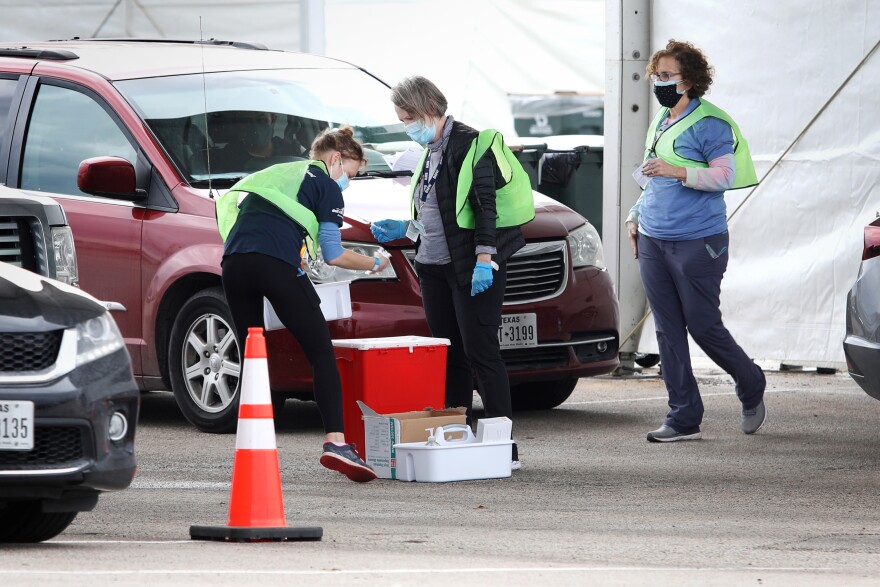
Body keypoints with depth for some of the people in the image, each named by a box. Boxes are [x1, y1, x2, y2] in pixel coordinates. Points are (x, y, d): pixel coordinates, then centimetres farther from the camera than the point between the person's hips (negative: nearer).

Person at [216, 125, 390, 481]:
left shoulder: (274, 173, 32)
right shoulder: (327, 186, 13)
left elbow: (229, 204, 31)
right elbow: (333, 255, 8)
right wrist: (374, 264, 23)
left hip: (233, 262, 6)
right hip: (277, 264, -6)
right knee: (322, 354, -2)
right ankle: (335, 441, -17)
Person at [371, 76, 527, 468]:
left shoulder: (468, 143, -11)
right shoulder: (432, 150, 17)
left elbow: (484, 205, -17)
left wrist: (484, 259, -23)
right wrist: (403, 229, 17)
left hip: (470, 270, -9)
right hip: (435, 267, 9)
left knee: (481, 353, -9)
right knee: (450, 357, 10)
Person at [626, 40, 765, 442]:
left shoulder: (709, 123, -9)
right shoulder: (660, 123, 16)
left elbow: (725, 176, -16)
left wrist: (679, 171, -27)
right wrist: (636, 215, 20)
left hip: (698, 242, -8)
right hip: (653, 242, 8)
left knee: (703, 326, -3)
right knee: (668, 331, 3)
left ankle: (751, 388, 22)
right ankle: (683, 418, 6)